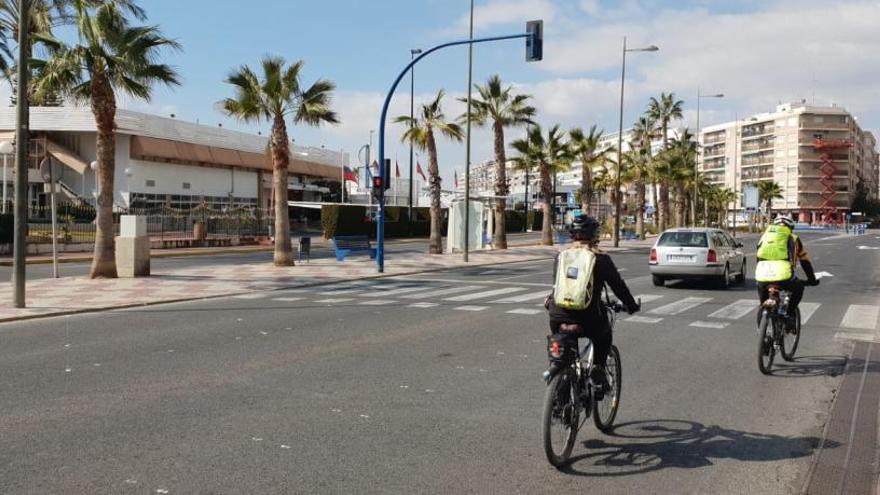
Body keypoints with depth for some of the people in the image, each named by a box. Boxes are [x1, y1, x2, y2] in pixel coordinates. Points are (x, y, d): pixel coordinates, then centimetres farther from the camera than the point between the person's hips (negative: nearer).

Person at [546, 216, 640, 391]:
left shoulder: (561, 256, 10)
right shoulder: (600, 258, 0)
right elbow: (618, 285, 6)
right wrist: (631, 305, 21)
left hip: (558, 318, 3)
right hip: (588, 320, -3)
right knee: (604, 336, 29)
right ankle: (598, 370, 14)